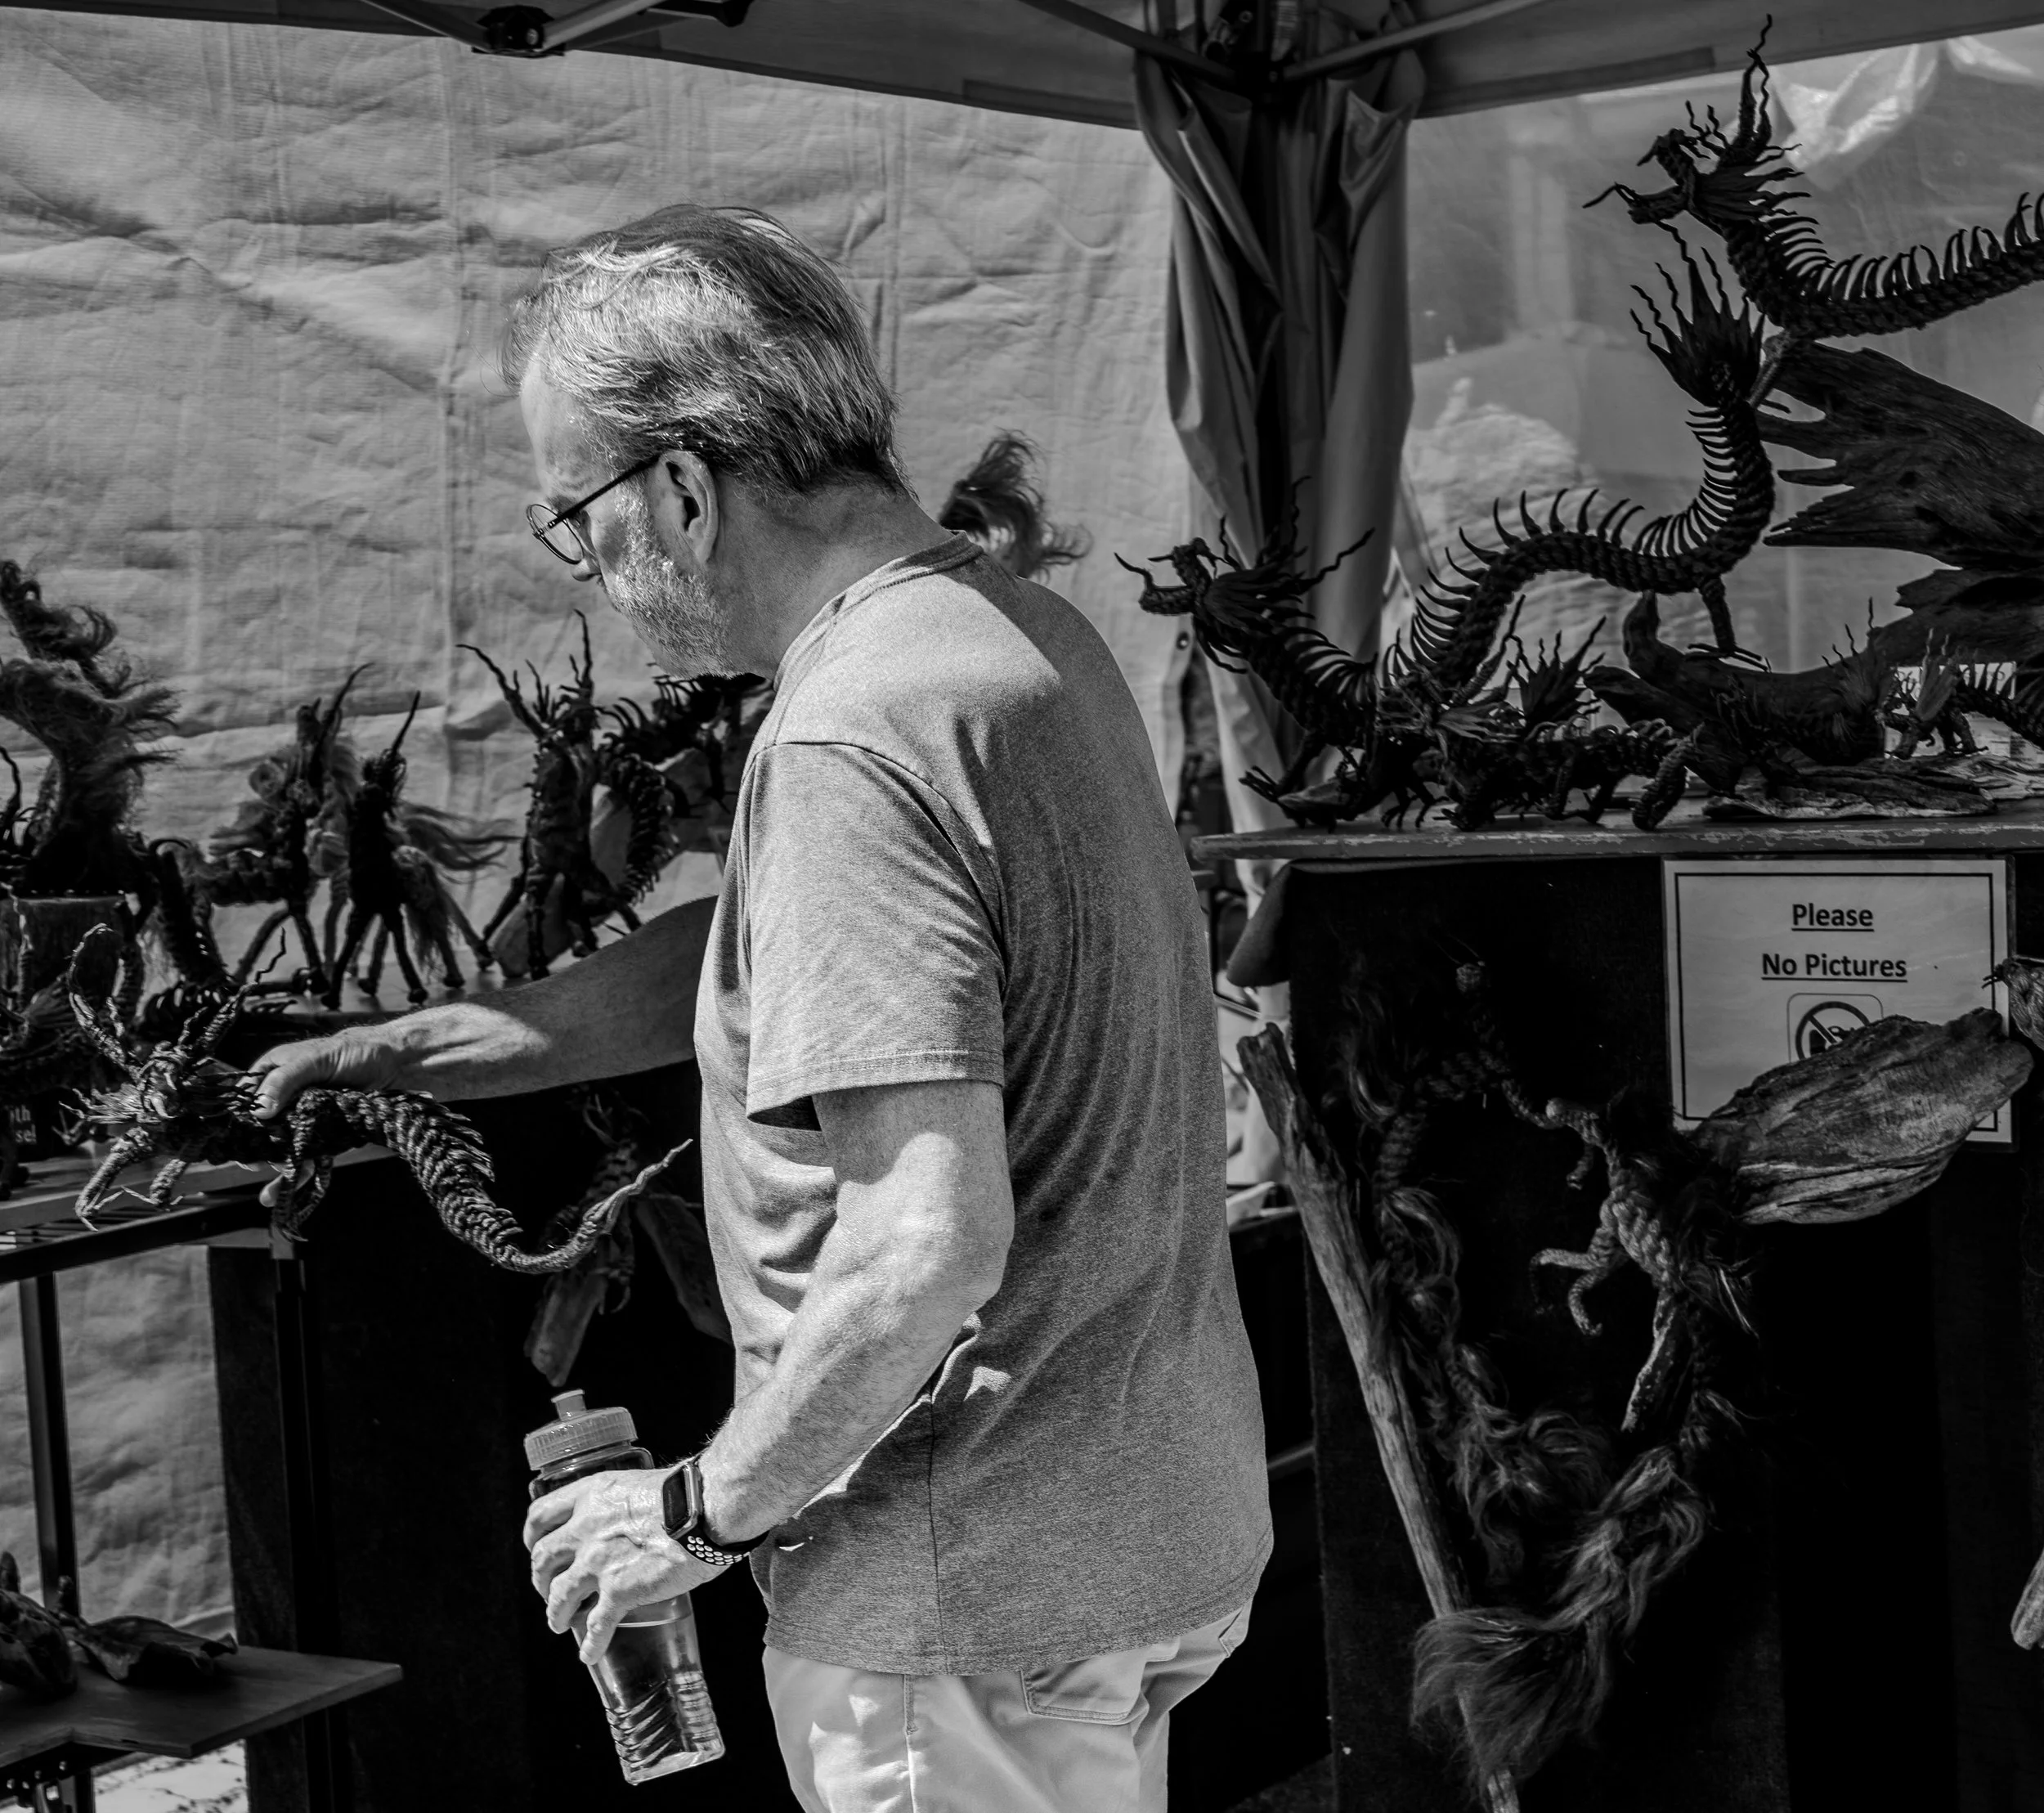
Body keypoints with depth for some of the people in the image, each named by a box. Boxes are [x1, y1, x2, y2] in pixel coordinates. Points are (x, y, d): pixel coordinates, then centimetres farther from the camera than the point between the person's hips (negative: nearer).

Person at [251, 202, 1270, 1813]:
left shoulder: (853, 740, -24)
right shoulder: (1020, 630, 6)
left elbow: (930, 1242, -29)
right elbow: (751, 960, 17)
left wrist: (711, 1508, -14)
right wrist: (422, 1046, 18)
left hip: (980, 1589, -9)